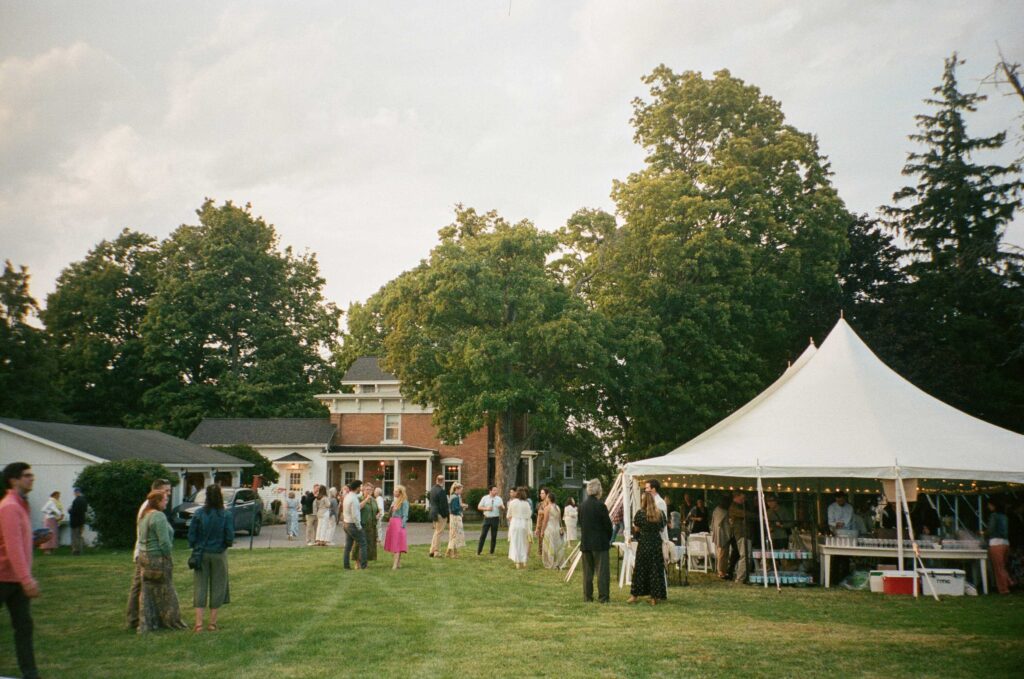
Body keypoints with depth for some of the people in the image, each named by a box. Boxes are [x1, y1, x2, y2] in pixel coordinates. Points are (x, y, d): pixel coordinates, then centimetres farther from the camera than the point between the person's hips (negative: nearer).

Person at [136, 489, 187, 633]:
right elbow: (164, 542, -22)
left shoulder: (145, 515, 11)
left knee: (148, 591, 12)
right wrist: (168, 556, -7)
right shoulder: (159, 516, -19)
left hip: (144, 556, 9)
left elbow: (142, 538, 15)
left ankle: (146, 624, 16)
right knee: (165, 592, 4)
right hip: (158, 558, -9)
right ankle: (170, 621, 14)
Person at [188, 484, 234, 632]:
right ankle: (212, 623, 13)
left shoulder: (199, 514, -7)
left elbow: (191, 535, -4)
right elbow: (230, 538, -10)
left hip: (201, 554, 1)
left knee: (200, 587, 7)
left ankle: (199, 623, 3)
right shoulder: (227, 515, -11)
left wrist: (195, 548, 14)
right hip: (219, 555, -1)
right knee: (217, 587, 9)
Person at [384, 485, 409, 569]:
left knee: (397, 543, -9)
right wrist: (389, 523, 12)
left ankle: (396, 564, -12)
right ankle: (398, 562, 16)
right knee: (393, 543, 9)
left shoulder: (404, 502, -8)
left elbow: (405, 515, -11)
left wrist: (402, 525, -16)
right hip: (392, 523, 8)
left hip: (398, 523, -8)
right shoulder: (394, 501, 15)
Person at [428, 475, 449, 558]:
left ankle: (432, 551, 19)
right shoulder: (441, 491, -20)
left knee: (436, 532, 19)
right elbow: (443, 505, -20)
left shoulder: (432, 489, 8)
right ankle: (436, 551, 4)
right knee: (439, 532, 0)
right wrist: (446, 515, -12)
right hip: (440, 514, -8)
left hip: (433, 513, 8)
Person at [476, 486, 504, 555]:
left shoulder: (499, 499, 4)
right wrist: (486, 508, -12)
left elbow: (503, 507, 1)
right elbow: (479, 507, 3)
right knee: (483, 535, -2)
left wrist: (501, 506, -23)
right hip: (487, 518, -1)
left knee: (494, 536, 6)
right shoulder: (485, 498, 1)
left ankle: (492, 552, 16)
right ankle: (479, 551, 5)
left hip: (495, 518, 1)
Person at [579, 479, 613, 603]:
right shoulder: (600, 505, -14)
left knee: (587, 571, 12)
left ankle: (587, 597, 15)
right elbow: (607, 524, -9)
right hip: (600, 543, -6)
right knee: (602, 570, -1)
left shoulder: (582, 505, 4)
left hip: (585, 542, 6)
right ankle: (603, 597, -1)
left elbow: (581, 523, 10)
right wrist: (609, 538, 8)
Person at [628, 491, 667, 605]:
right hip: (657, 544, 2)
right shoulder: (660, 513, 0)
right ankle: (654, 597, 9)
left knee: (640, 569, 7)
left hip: (643, 544, -2)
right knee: (655, 570, 7)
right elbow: (662, 528, 10)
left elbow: (636, 529, 3)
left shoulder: (640, 513, -8)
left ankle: (634, 595, 12)